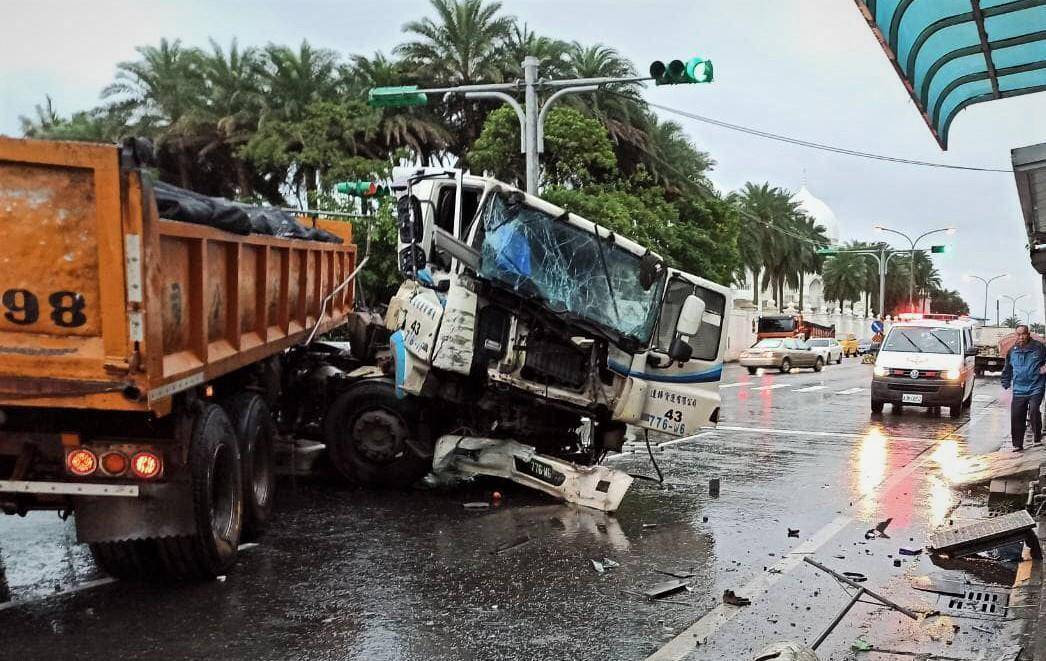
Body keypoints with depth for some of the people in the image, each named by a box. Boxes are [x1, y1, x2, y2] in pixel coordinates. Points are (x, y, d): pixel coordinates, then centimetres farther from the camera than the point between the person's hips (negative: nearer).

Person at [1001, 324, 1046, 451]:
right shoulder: (1012, 351, 10)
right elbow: (1007, 371, 20)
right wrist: (1006, 386, 15)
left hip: (1036, 388, -4)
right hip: (1019, 391, 4)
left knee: (1034, 411, -22)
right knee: (1016, 417, 1)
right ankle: (1017, 444, 13)